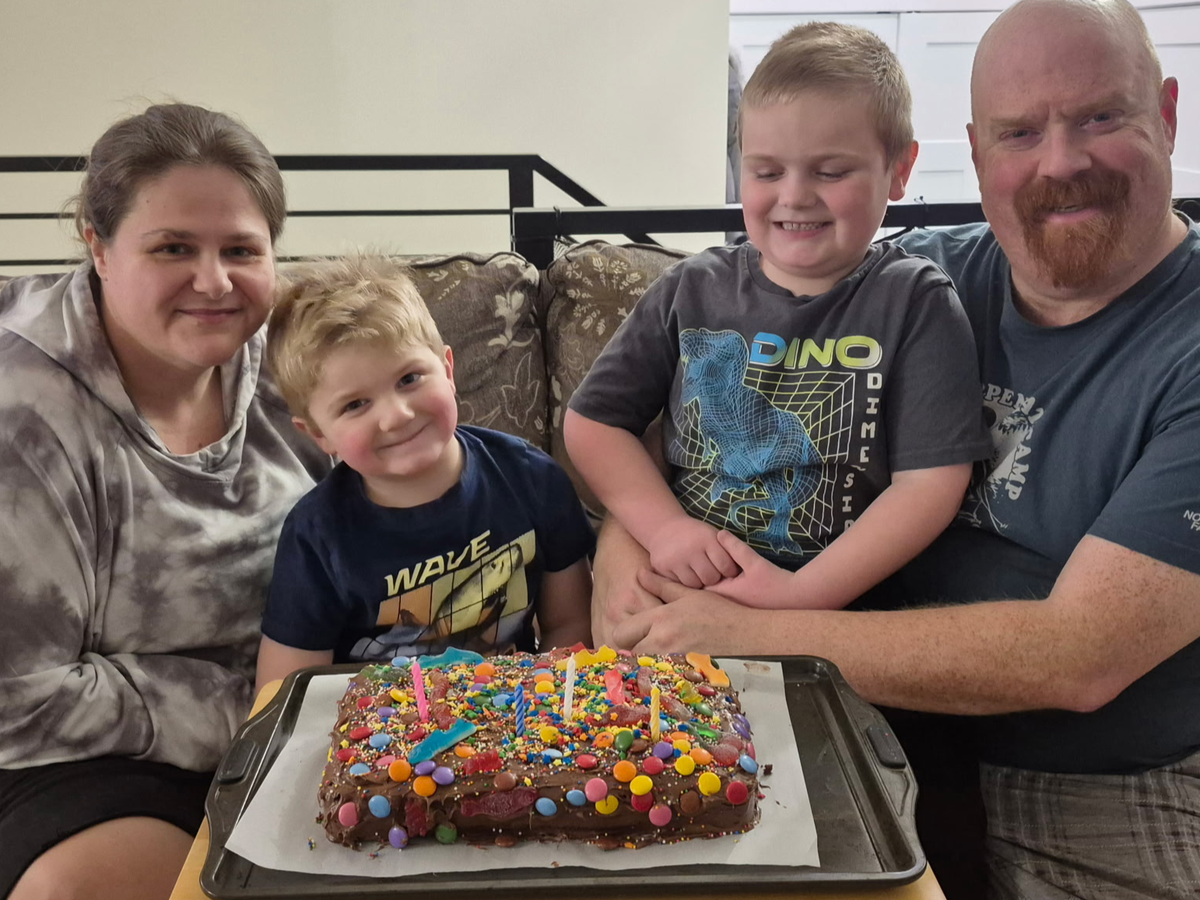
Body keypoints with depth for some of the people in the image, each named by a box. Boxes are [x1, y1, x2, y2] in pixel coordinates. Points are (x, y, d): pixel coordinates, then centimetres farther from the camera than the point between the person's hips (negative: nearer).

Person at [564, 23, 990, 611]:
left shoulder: (915, 303, -2)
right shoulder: (692, 290, 5)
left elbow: (930, 481, -8)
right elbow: (593, 420, 9)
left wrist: (803, 594, -17)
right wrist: (664, 528, -5)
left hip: (843, 608, -1)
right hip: (687, 592, 2)